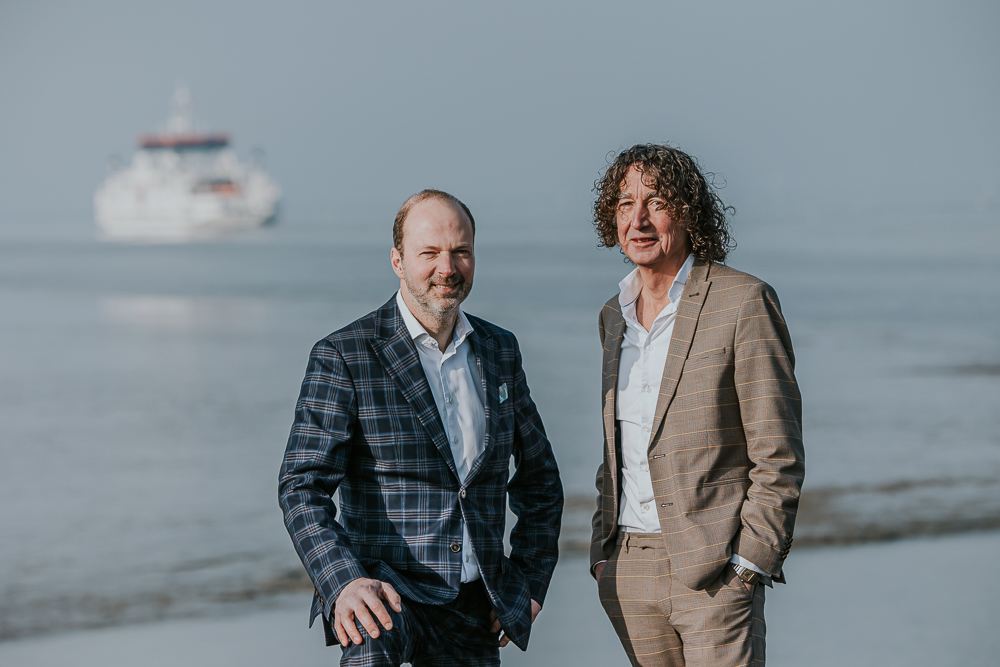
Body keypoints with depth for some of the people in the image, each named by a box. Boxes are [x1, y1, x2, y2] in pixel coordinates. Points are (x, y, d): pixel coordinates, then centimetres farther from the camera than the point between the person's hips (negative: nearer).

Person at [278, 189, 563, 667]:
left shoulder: (499, 350, 11)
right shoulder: (343, 357, -6)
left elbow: (539, 476, 22)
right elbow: (302, 487, -14)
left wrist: (530, 581, 11)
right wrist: (344, 582, -31)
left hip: (475, 608, 6)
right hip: (388, 591, -5)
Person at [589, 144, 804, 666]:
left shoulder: (743, 302, -8)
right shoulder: (614, 316, 13)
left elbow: (778, 456, -9)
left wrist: (748, 563, -14)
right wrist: (603, 551, 13)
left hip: (712, 567, -6)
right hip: (627, 573, 6)